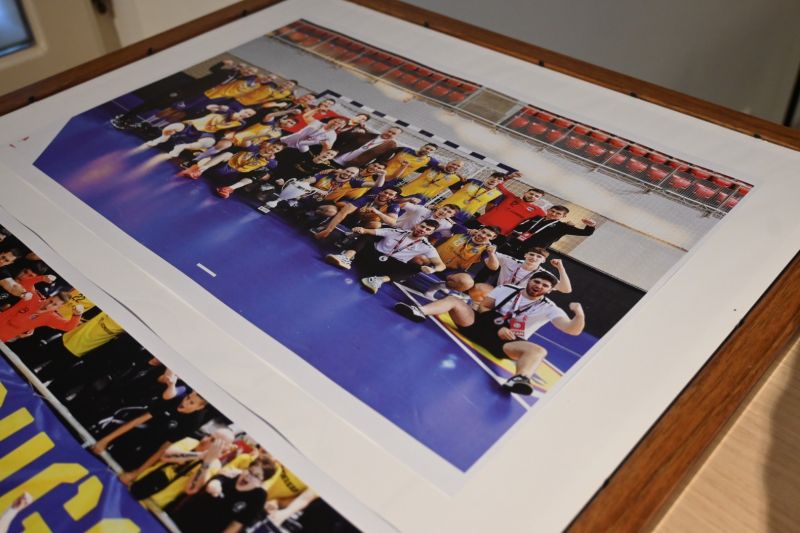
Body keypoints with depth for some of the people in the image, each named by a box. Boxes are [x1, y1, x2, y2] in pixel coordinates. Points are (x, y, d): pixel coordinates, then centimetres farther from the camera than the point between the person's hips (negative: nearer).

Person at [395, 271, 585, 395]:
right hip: (482, 324, 3)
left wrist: (579, 314, -30)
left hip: (509, 341, -3)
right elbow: (483, 307, 8)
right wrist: (497, 327, -7)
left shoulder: (549, 308, 3)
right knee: (453, 300, -13)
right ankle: (420, 312, -36)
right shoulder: (507, 290, 10)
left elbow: (573, 329, -9)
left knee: (538, 350, -34)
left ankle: (519, 379, -66)